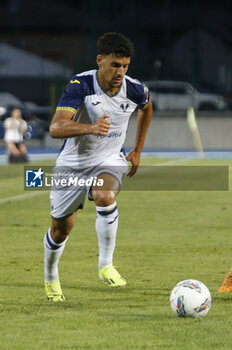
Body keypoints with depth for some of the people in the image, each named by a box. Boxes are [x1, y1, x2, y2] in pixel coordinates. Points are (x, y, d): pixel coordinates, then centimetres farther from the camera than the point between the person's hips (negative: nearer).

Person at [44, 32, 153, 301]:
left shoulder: (135, 90, -12)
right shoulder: (80, 85, -23)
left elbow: (146, 108, 16)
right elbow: (56, 128, -35)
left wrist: (137, 151, 18)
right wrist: (90, 128, -52)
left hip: (109, 161, 1)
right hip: (72, 164, -1)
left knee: (105, 198, -33)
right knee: (61, 229, 9)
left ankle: (106, 266, -21)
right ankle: (50, 277, 38)